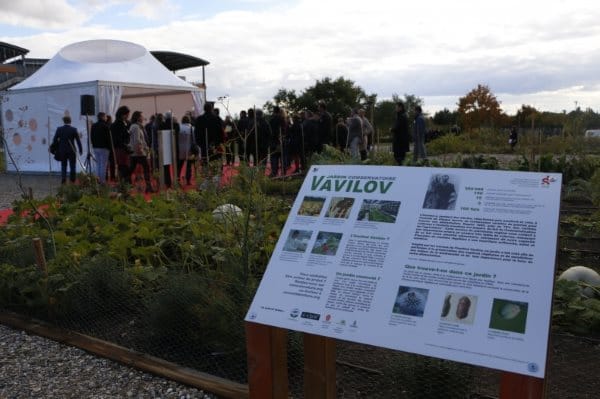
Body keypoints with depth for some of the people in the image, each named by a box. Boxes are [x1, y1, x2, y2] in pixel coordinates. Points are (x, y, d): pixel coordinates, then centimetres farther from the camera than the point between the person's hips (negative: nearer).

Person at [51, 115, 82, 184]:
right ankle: (72, 180, 9)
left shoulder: (59, 129, -2)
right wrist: (80, 150, 2)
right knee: (72, 167, 7)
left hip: (62, 151, 2)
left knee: (63, 166, 10)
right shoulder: (73, 130, -7)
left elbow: (54, 140, 0)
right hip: (71, 151, -2)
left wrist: (55, 149, 12)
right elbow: (78, 140, -5)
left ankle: (63, 180, 1)